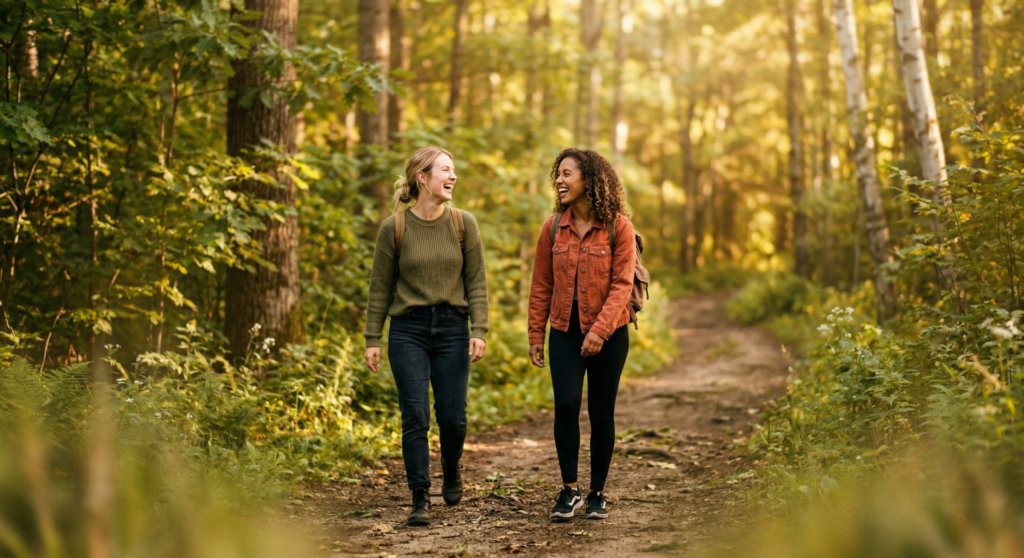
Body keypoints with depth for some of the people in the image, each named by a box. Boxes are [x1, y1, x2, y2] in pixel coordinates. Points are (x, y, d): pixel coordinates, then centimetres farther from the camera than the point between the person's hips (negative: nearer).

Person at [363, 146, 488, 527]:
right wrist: (372, 340, 1)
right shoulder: (394, 227, -2)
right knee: (415, 417, -4)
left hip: (452, 328, 1)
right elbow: (380, 287, 3)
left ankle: (451, 468, 33)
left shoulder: (463, 224, 2)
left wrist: (479, 330, -6)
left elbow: (476, 281, 3)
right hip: (408, 330, -1)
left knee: (452, 417, 2)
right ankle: (420, 498, 5)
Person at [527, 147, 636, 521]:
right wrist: (535, 335, 4)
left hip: (608, 333, -2)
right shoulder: (553, 227, 3)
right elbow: (541, 286, 6)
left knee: (601, 412, 5)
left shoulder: (618, 226, -6)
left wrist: (599, 330, -21)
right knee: (566, 405, -12)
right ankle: (569, 490, 1)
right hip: (565, 332, 2)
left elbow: (622, 284, -11)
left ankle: (597, 494, 17)